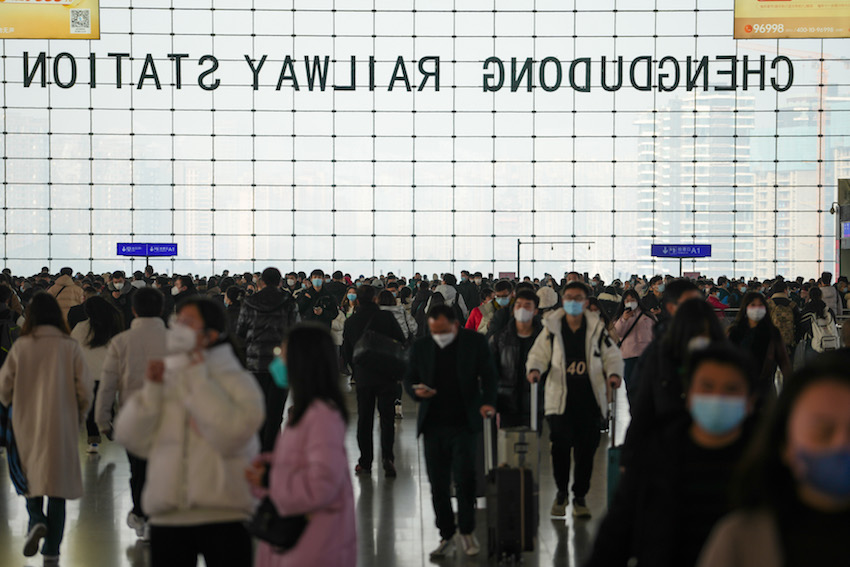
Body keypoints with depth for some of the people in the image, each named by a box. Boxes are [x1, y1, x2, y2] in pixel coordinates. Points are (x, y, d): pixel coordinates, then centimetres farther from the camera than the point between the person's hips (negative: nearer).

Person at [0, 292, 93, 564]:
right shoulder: (71, 347, -6)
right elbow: (85, 387, -7)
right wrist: (80, 414, 11)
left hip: (27, 422, 0)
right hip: (61, 424, 0)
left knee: (31, 473, 17)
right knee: (58, 479, 8)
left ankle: (36, 521, -12)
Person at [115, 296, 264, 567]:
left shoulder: (238, 382, -1)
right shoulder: (166, 378, 11)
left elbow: (231, 435, -20)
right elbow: (130, 438, 3)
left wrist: (198, 379, -12)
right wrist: (152, 389, -7)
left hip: (224, 516, -4)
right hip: (167, 517, 4)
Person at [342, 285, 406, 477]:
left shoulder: (350, 323, 0)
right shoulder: (387, 317, -7)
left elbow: (346, 354, 7)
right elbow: (401, 343, -3)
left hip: (362, 377, 2)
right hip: (386, 376, -1)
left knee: (364, 420, 10)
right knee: (387, 418, 3)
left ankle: (365, 462, 10)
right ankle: (387, 456, -15)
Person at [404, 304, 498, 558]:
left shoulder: (475, 342, 1)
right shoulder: (420, 347, 8)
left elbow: (488, 375, 2)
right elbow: (409, 379, 14)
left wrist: (487, 402, -15)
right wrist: (416, 391, -9)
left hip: (464, 424, -2)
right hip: (433, 425, 3)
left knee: (464, 479, -8)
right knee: (438, 485, 3)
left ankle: (467, 532, 11)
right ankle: (447, 536, 15)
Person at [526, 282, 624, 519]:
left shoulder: (597, 329, 4)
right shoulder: (552, 328, 3)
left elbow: (612, 355, 9)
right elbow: (539, 354, 8)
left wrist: (614, 373, -10)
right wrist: (534, 369, -13)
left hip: (589, 400, 1)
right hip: (560, 399, -1)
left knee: (587, 448, 4)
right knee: (560, 444, -10)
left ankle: (580, 497, 20)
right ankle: (561, 492, 14)